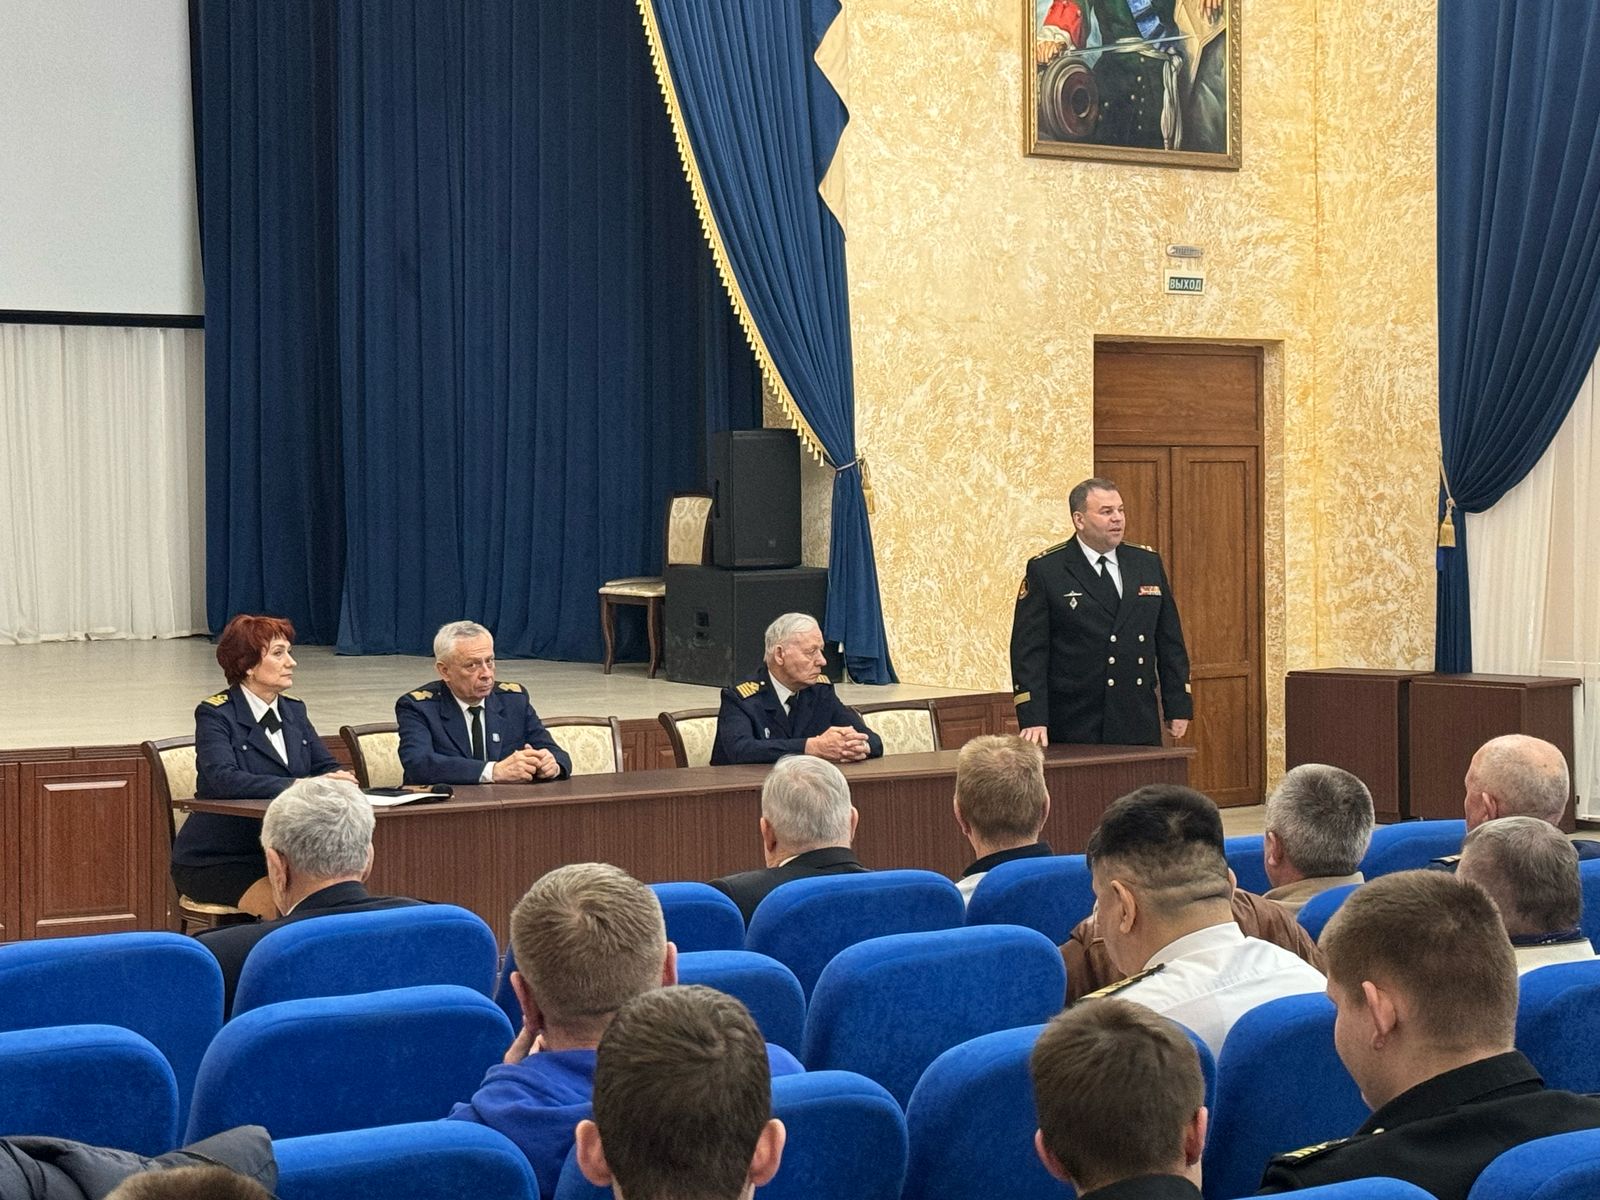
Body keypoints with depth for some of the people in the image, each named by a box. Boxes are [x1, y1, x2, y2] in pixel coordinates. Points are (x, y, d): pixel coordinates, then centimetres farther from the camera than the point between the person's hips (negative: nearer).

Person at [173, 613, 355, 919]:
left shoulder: (294, 711, 13)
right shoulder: (215, 714, -9)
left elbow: (327, 767, 10)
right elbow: (223, 779, -25)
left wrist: (337, 780, -16)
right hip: (214, 860, -6)